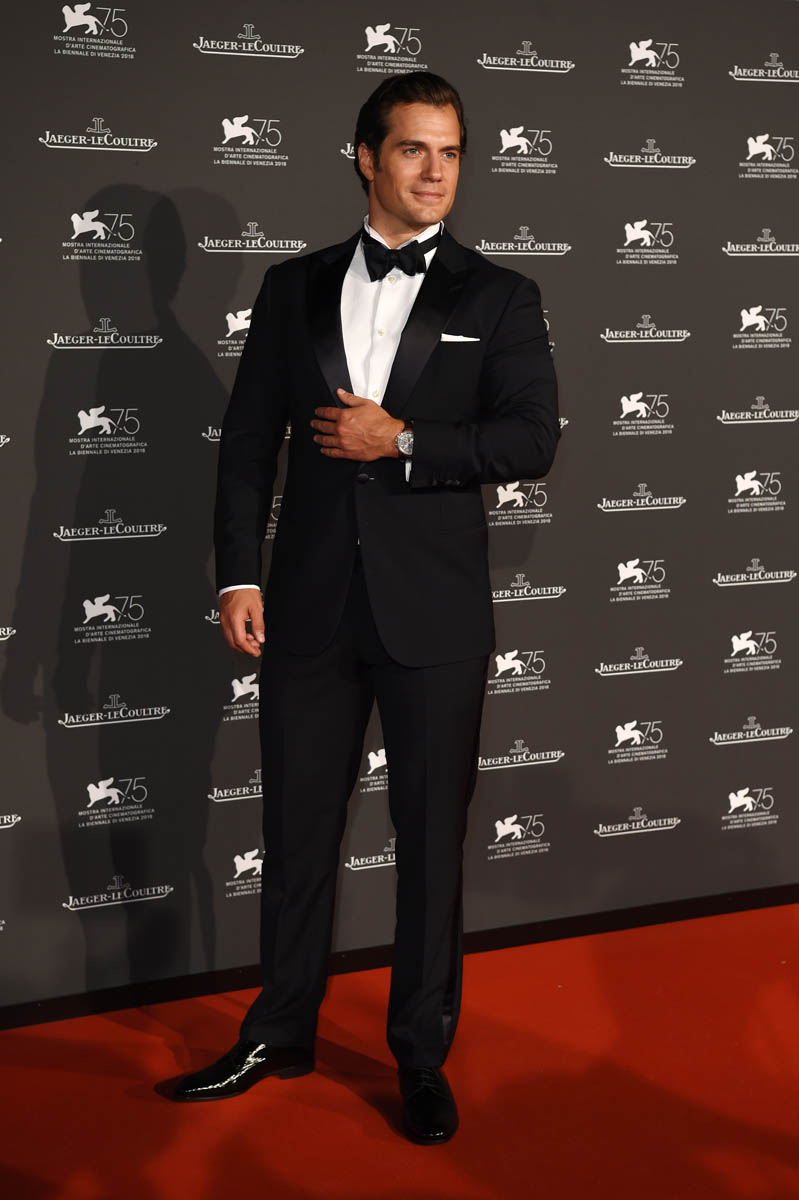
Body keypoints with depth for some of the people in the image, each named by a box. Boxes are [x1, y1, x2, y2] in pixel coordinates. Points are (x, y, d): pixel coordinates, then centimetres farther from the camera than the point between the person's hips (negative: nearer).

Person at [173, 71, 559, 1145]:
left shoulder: (497, 297, 4)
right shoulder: (295, 288, 9)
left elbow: (532, 439, -5)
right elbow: (248, 439, 7)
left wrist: (403, 441, -15)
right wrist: (239, 574, -1)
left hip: (435, 611, -2)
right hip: (312, 603, 2)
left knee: (432, 836, 7)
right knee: (298, 827, 11)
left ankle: (422, 1055, 22)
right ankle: (280, 1034, 28)